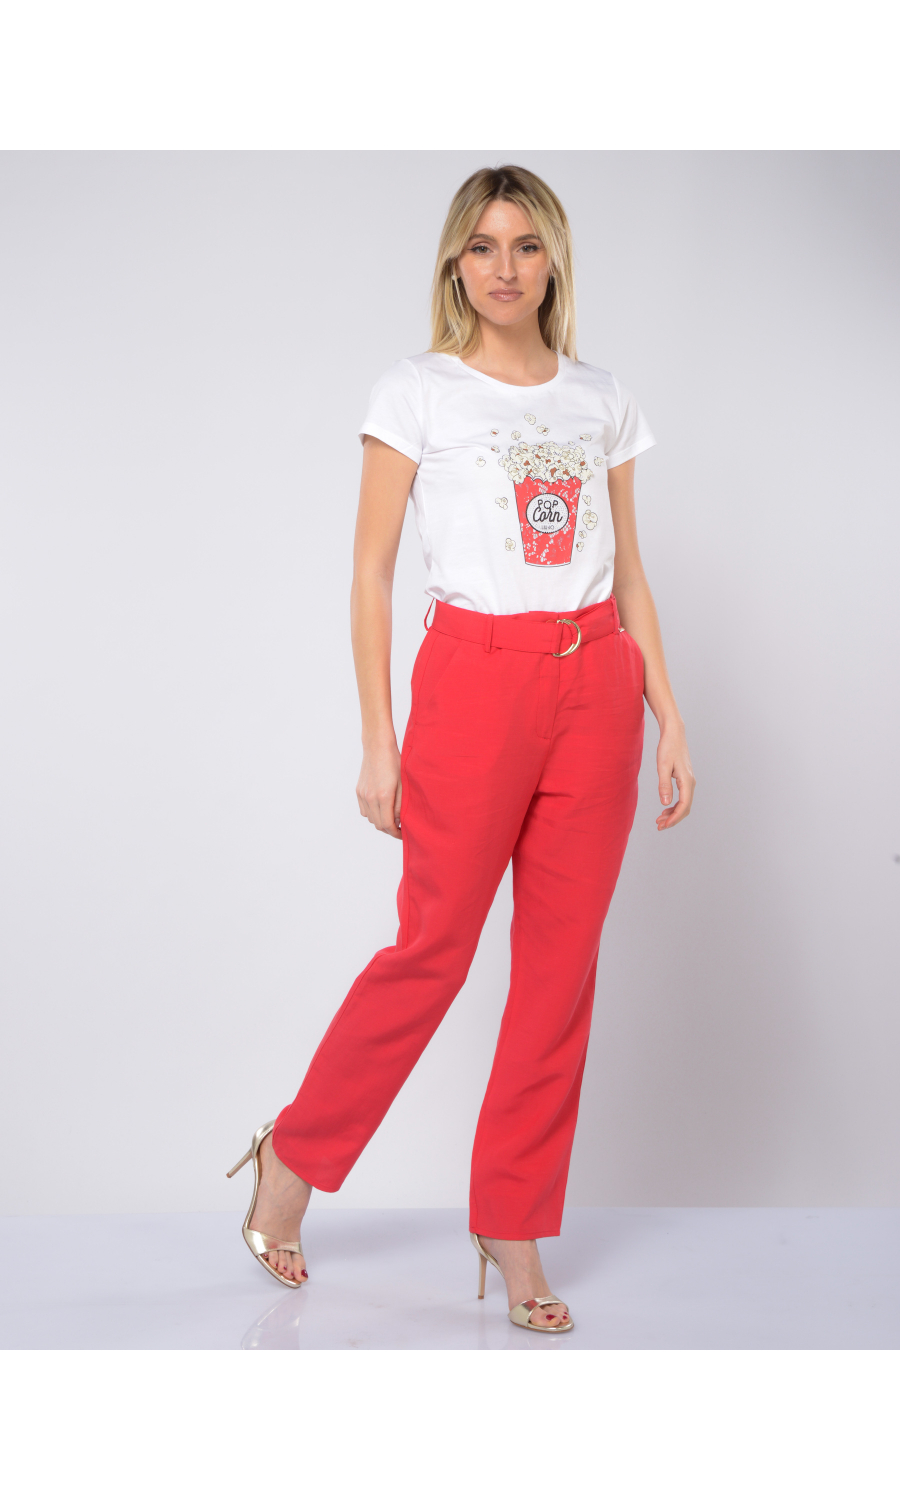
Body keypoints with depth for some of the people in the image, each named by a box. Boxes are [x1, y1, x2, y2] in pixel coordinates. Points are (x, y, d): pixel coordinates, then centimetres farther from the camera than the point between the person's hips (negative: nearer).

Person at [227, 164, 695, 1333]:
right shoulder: (418, 392, 1)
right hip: (476, 678, -4)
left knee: (563, 965, 5)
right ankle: (294, 1157, 23)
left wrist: (671, 724, 7)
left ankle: (513, 1227, 18)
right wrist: (378, 741, -7)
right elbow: (371, 573, -2)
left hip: (597, 687, 4)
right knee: (434, 948, 0)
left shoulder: (601, 400, 12)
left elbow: (631, 577, 13)